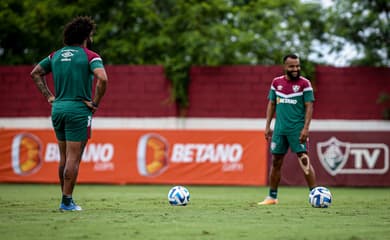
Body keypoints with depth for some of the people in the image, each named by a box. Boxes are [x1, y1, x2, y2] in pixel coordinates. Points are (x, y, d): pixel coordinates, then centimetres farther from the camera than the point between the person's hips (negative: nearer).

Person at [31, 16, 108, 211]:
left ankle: (66, 198, 21)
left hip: (58, 108, 6)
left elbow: (35, 73, 16)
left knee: (64, 157, 15)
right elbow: (102, 78, -23)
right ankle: (67, 202, -1)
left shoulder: (56, 55, 10)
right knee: (74, 158, -2)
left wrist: (49, 96, 13)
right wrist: (95, 102, -12)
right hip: (78, 110, -6)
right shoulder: (90, 56, -8)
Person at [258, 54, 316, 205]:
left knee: (304, 160, -11)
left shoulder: (304, 83, -4)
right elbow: (271, 104, 14)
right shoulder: (276, 82, 8)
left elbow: (309, 107, -6)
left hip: (297, 129, -4)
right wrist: (267, 126, 8)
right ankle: (272, 197, 18)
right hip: (280, 129, 4)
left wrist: (305, 128, -15)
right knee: (276, 162, 8)